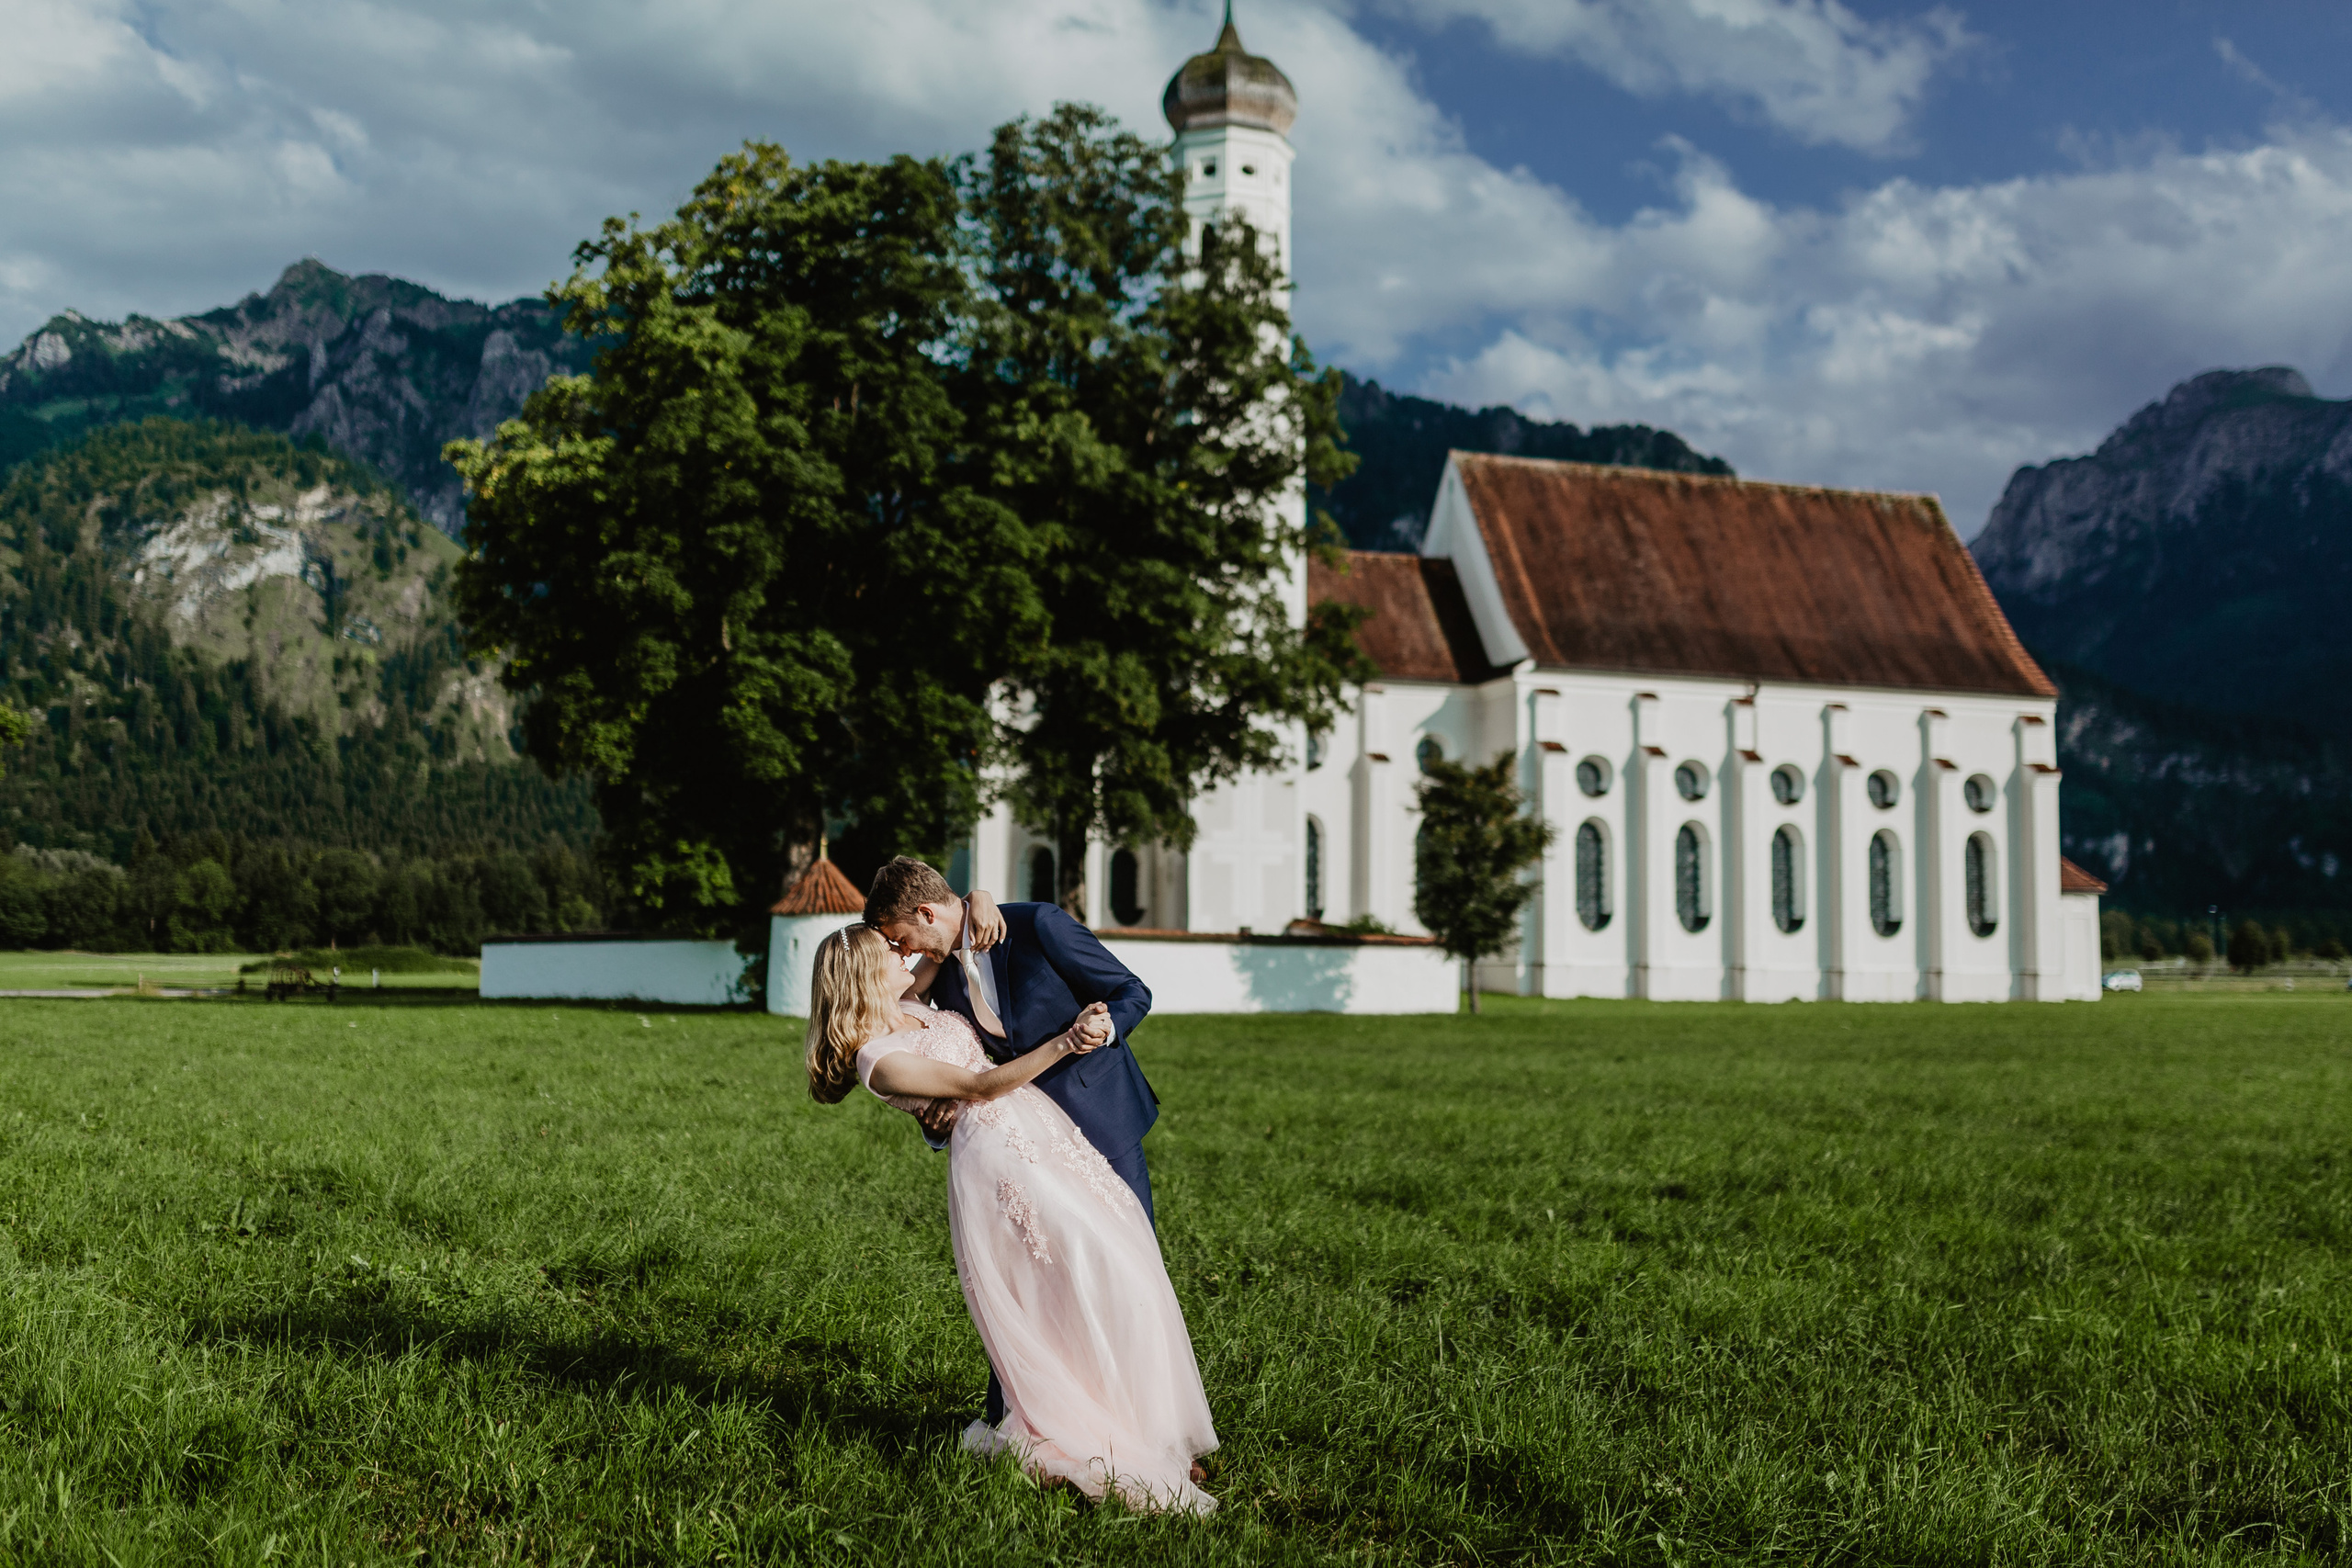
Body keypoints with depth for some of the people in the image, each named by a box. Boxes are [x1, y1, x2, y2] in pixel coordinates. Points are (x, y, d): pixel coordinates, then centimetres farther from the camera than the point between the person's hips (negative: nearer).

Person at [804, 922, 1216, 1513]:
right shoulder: (879, 1060, -9)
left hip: (1045, 1131, 9)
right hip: (998, 1154, -9)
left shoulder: (908, 1007, 15)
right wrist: (1066, 1043, -23)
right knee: (1101, 1277, -13)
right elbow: (980, 1086, -14)